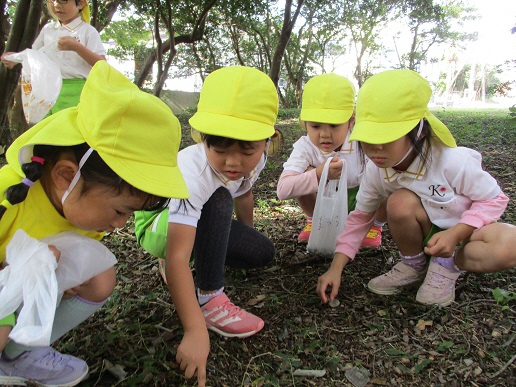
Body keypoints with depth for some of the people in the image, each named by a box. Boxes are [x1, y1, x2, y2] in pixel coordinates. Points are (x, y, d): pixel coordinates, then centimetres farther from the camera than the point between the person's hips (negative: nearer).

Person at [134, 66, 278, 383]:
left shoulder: (254, 158, -20)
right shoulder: (192, 173, -41)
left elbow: (244, 195, 4)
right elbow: (176, 257, -46)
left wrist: (248, 238, 18)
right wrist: (196, 331, -50)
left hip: (197, 221, 6)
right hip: (156, 225, -6)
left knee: (263, 252, -10)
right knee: (217, 201, -36)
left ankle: (198, 258, 9)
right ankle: (208, 298, -24)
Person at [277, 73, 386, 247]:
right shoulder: (305, 147, -26)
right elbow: (282, 190, -38)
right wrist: (318, 175, -52)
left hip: (361, 201, 0)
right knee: (306, 173, -28)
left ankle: (376, 226, 4)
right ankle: (313, 220, 2)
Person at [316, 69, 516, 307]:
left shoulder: (451, 161, -28)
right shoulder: (375, 171, -17)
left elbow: (493, 198, -15)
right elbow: (360, 218, -8)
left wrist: (455, 234, -31)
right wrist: (336, 268, -16)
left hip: (463, 230, -1)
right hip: (424, 237, 2)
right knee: (400, 202, -32)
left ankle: (449, 265, -5)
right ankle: (414, 265, -4)